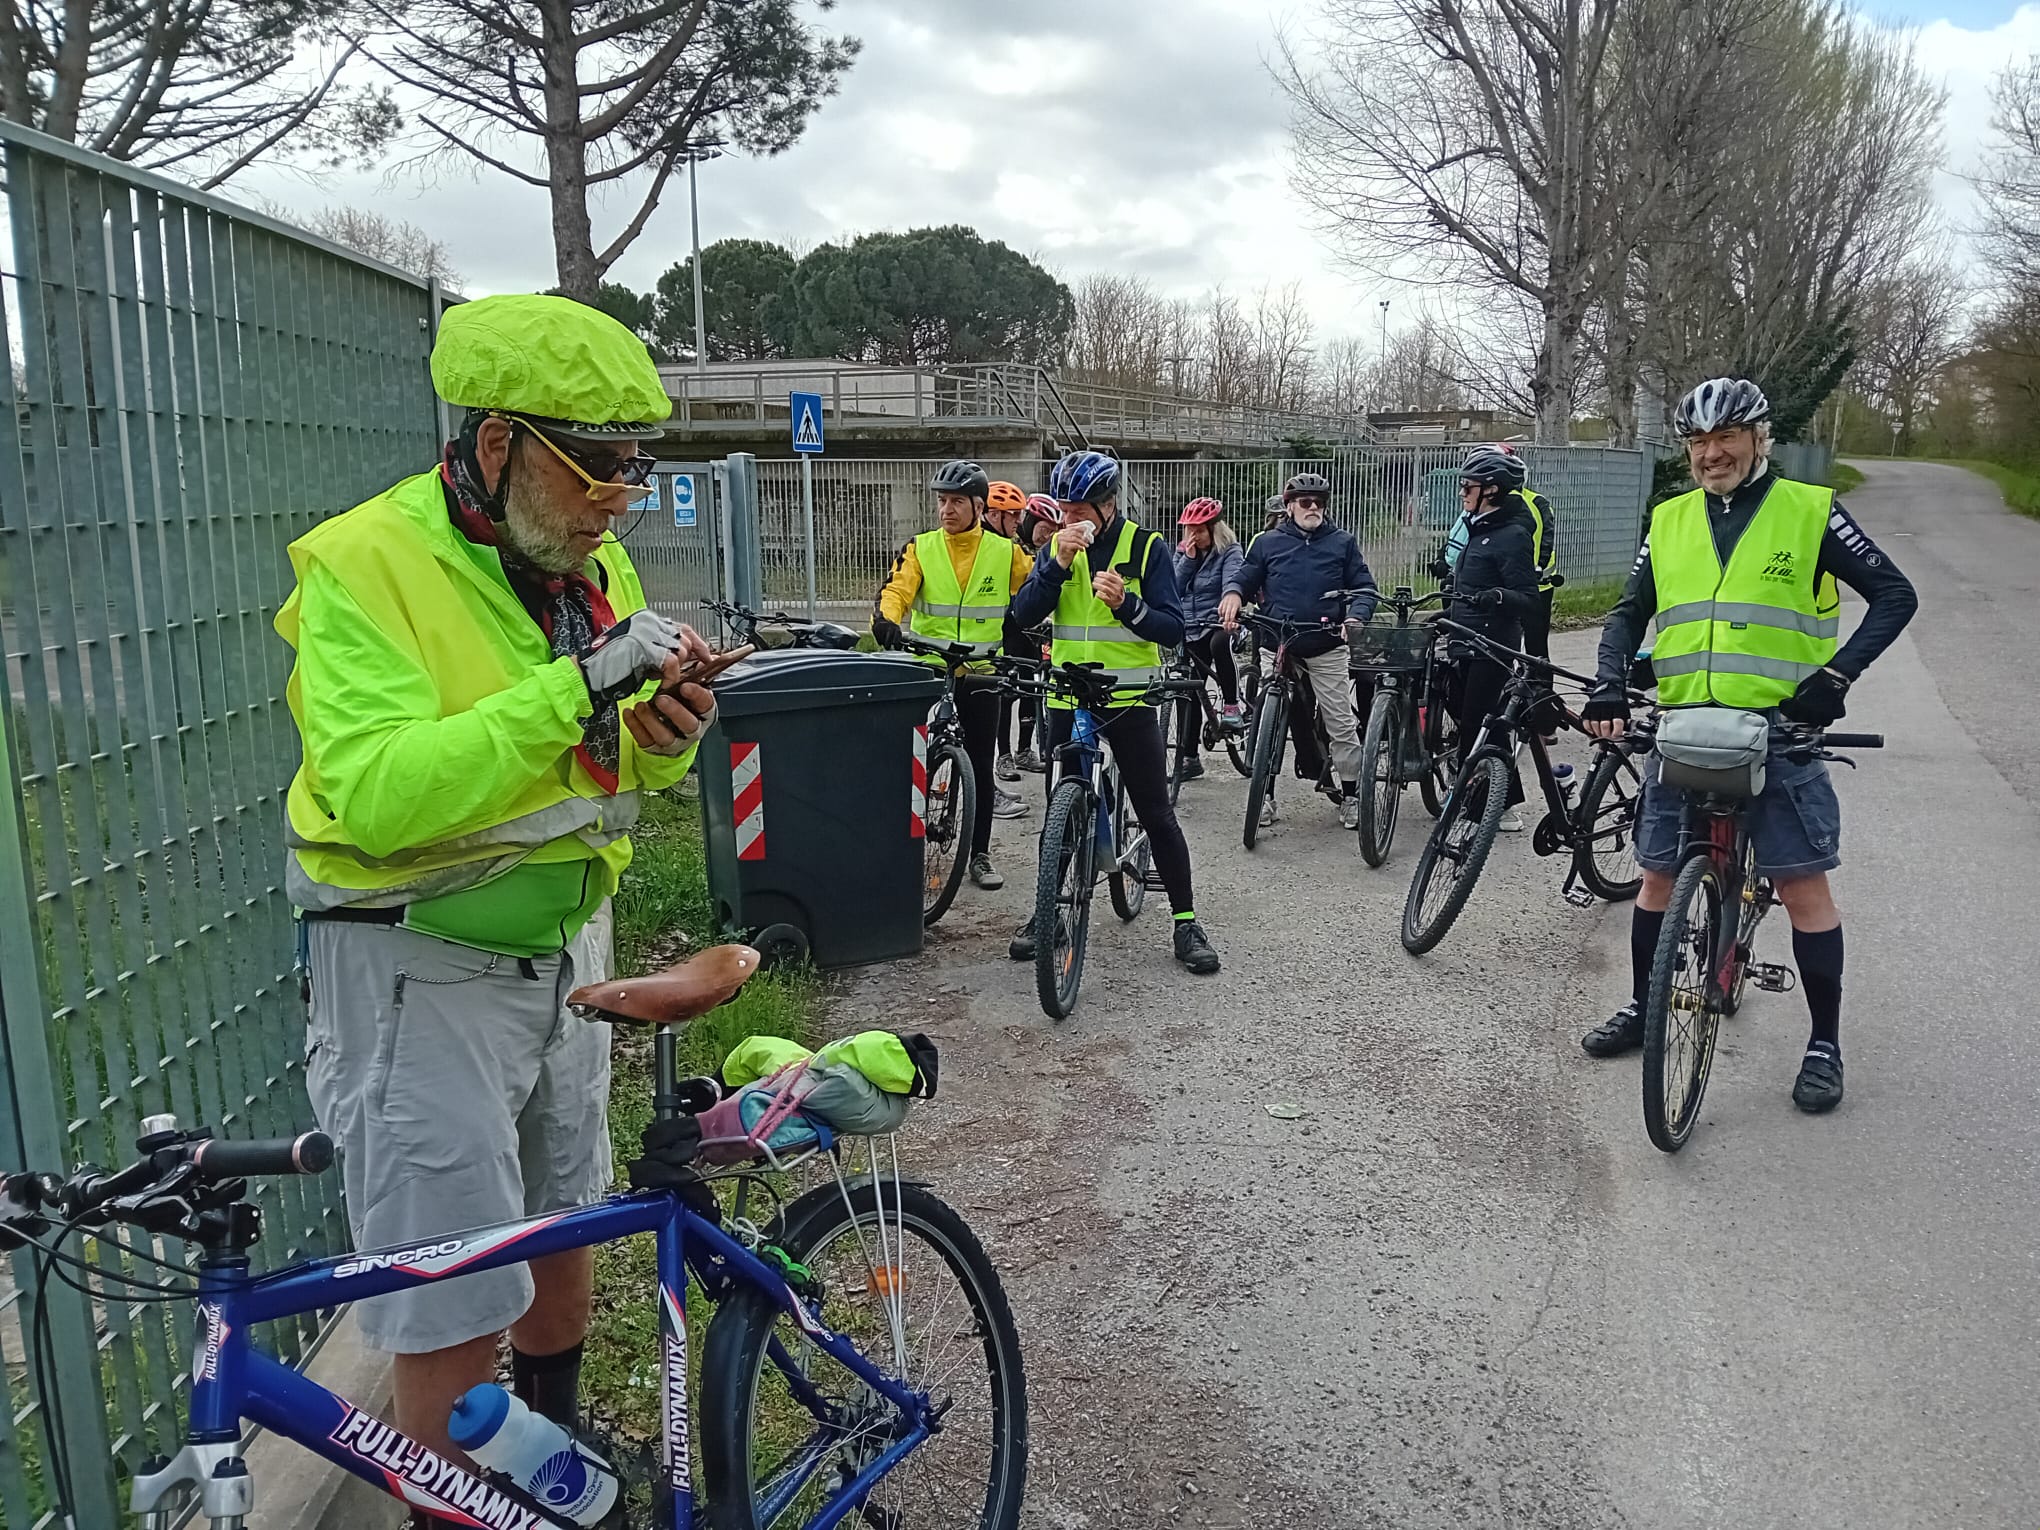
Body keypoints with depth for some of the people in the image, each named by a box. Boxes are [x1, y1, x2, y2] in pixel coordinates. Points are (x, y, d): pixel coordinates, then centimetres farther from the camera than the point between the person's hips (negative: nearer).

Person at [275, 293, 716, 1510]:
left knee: (563, 1228, 23)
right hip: (422, 972, -7)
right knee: (454, 1309, 0)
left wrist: (664, 736, -14)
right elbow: (375, 795, -30)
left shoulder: (593, 562, 3)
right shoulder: (367, 565, -18)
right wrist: (573, 688, -34)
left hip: (563, 944, 7)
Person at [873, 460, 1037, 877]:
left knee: (982, 765, 6)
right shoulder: (920, 549, 1)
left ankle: (979, 854, 18)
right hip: (928, 669, 0)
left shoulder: (1005, 552, 2)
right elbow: (897, 589, -13)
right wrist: (886, 618, -33)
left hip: (980, 673, 0)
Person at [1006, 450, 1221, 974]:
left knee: (1156, 814, 0)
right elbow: (1024, 614, -7)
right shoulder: (1056, 547, 5)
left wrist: (1126, 604, -28)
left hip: (1130, 701, -3)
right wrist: (1058, 564, -20)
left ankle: (1186, 922, 8)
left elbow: (1172, 628, -11)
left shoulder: (1147, 548, -5)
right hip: (1067, 699, 3)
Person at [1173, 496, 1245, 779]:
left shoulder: (1229, 551, -4)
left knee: (1220, 643, -41)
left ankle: (1232, 704, -25)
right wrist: (1189, 559, -9)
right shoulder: (1182, 552, 11)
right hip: (1189, 630, 5)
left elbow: (1231, 584, -21)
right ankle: (1189, 757, 12)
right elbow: (1173, 588, 1)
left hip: (1218, 623, -5)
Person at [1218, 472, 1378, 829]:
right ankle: (1265, 794, 13)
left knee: (1342, 724, -1)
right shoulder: (1267, 542, 10)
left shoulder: (1342, 542, 9)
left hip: (1326, 647, 0)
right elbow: (1245, 577, 10)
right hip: (1276, 644, 1)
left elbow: (1364, 587, 7)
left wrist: (1355, 618, -14)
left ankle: (1350, 795, 10)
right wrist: (1233, 592, -15)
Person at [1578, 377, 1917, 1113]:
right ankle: (1641, 1008, 28)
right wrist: (1610, 687, -5)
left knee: (1803, 885, 0)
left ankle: (1825, 1043, 13)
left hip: (1779, 730, -4)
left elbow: (1895, 595, -1)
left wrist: (1836, 674, -15)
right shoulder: (1669, 521, 9)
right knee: (1659, 875, 11)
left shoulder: (1808, 512, -2)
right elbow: (1629, 612, 12)